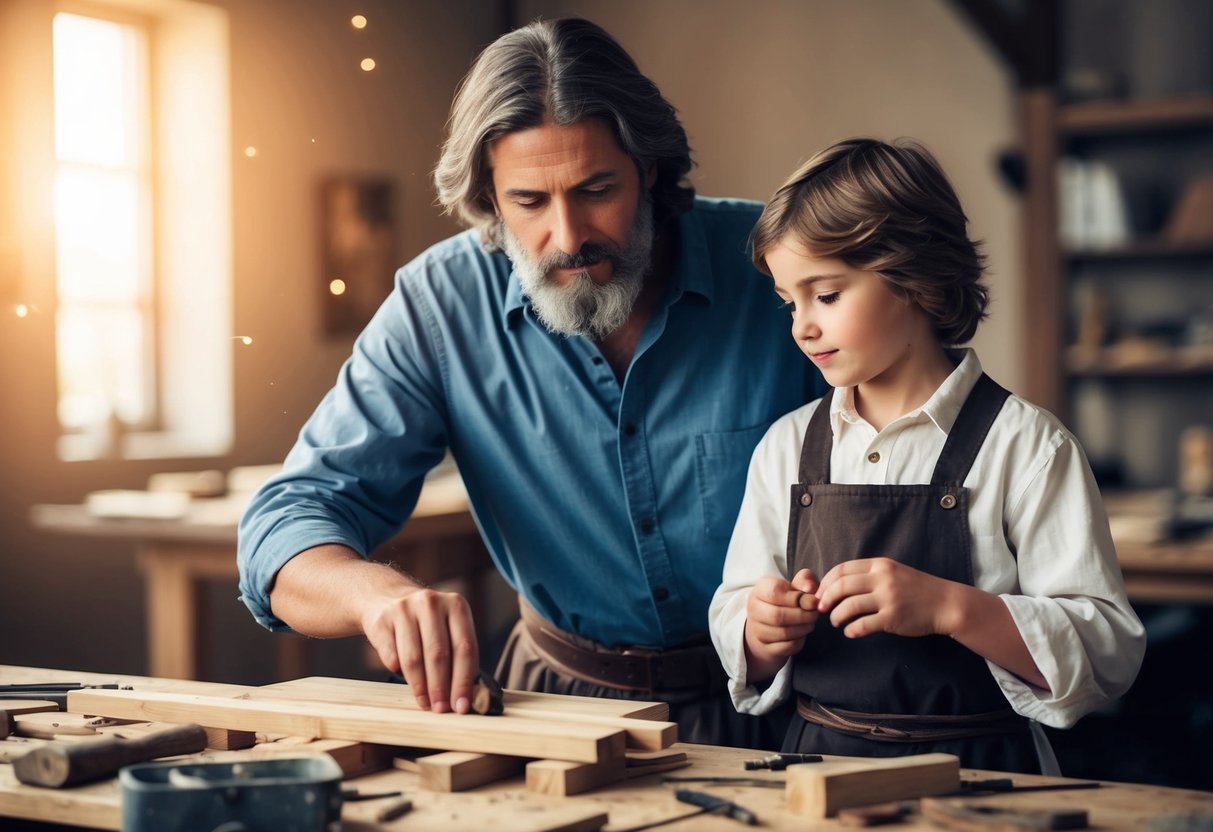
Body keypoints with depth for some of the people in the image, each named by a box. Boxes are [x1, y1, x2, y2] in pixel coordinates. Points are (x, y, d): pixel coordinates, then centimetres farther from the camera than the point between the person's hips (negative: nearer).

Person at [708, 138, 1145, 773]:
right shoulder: (787, 446, 11)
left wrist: (948, 607, -19)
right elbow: (732, 618, 16)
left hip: (977, 772, -3)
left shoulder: (1022, 444, -3)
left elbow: (1110, 654, -7)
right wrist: (763, 636, -7)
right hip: (817, 763, 3)